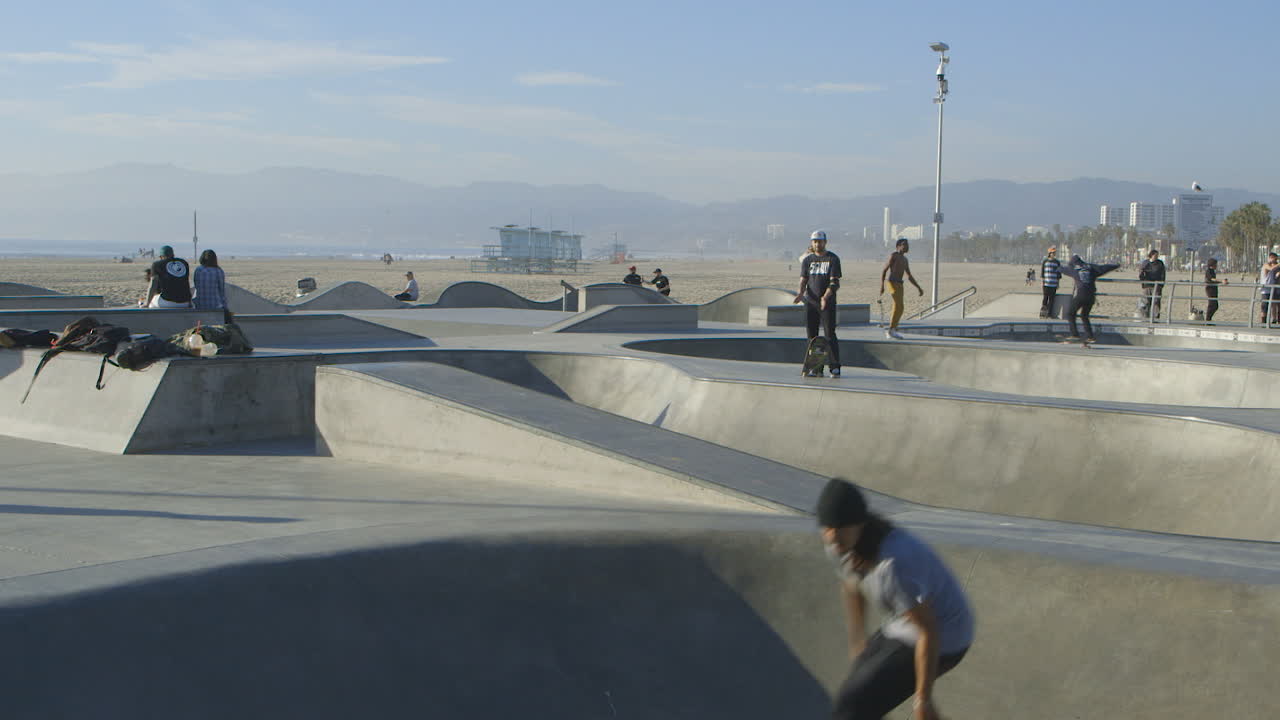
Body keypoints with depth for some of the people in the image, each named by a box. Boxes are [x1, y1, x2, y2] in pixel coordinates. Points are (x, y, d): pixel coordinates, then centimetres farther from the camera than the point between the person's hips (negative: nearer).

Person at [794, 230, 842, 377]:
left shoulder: (833, 259, 1)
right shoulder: (807, 260, 13)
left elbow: (834, 282, -7)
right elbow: (803, 279, 7)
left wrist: (826, 296, -23)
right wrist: (800, 293, -14)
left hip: (828, 303, -4)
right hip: (810, 302, 4)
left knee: (830, 334, -8)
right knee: (811, 334, 3)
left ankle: (835, 367, -7)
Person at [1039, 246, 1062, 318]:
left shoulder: (1057, 262, 9)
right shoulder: (1044, 261, 2)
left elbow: (1059, 274, 14)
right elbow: (1042, 272, 2)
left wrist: (1058, 283, 10)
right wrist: (1042, 282, -3)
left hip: (1053, 285, 2)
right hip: (1045, 284, -2)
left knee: (1051, 299, 2)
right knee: (1044, 299, -3)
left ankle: (1049, 314, 6)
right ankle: (1042, 313, 4)